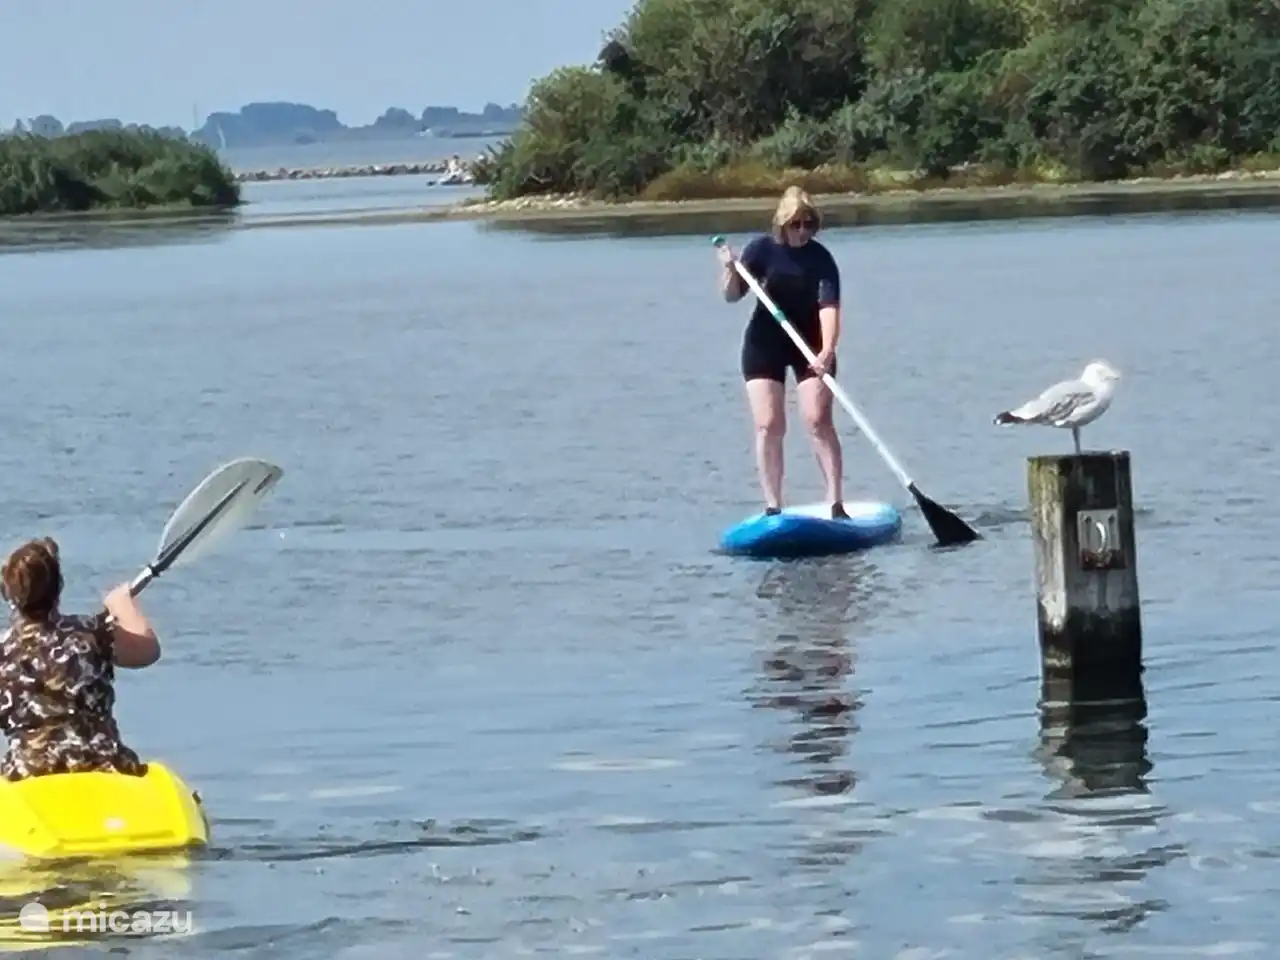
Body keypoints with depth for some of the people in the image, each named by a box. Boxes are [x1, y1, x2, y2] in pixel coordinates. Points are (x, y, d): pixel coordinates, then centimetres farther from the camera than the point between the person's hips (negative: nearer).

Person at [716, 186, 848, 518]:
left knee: (818, 419, -13)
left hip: (811, 344, -1)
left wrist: (827, 350, -39)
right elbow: (732, 296, -5)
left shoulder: (821, 259, -14)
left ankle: (836, 502, -12)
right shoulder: (763, 249, -9)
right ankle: (773, 506, -3)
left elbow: (829, 307, -24)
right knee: (768, 425, -5)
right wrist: (730, 270, -27)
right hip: (765, 344, 1)